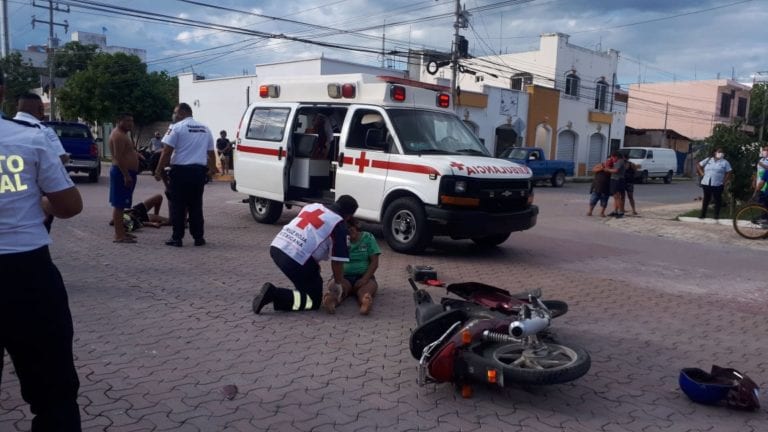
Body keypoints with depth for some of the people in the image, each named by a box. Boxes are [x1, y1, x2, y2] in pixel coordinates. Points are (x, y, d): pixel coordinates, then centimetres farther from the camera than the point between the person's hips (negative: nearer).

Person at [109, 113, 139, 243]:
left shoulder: (122, 135, 20)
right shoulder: (118, 135, -14)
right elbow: (118, 157, -23)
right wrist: (126, 175, -26)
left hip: (125, 173, 11)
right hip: (122, 173, -11)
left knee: (120, 204, 14)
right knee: (119, 205, -10)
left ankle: (121, 232, 21)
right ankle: (119, 235, -11)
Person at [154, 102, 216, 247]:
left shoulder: (176, 127, -4)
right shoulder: (205, 129, 14)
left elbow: (167, 151, -10)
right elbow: (211, 153, 20)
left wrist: (159, 170, -5)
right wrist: (212, 170, 30)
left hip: (180, 171, -5)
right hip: (199, 171, 5)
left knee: (178, 206, 2)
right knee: (196, 206, 11)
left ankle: (177, 238, 4)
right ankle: (199, 238, 13)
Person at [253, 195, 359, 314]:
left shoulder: (313, 206, 20)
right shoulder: (339, 225, 0)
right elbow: (337, 261, -1)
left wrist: (314, 266, 39)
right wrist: (337, 285, 16)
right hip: (296, 259, -8)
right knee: (314, 301, 7)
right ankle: (274, 294, -10)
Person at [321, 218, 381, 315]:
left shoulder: (368, 238, 6)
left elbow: (374, 262, -1)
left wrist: (365, 278, -16)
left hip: (364, 276, 0)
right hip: (344, 277, 1)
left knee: (365, 290, -35)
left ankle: (366, 301, -68)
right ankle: (331, 301, -65)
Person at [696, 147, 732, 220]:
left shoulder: (725, 162, 2)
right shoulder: (708, 160, 8)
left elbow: (729, 173, 1)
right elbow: (698, 165, 14)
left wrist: (724, 182, -7)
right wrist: (702, 173, 2)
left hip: (717, 184, -2)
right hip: (706, 183, 2)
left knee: (717, 199, 2)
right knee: (706, 199, 10)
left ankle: (717, 215, 11)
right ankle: (703, 214, 17)